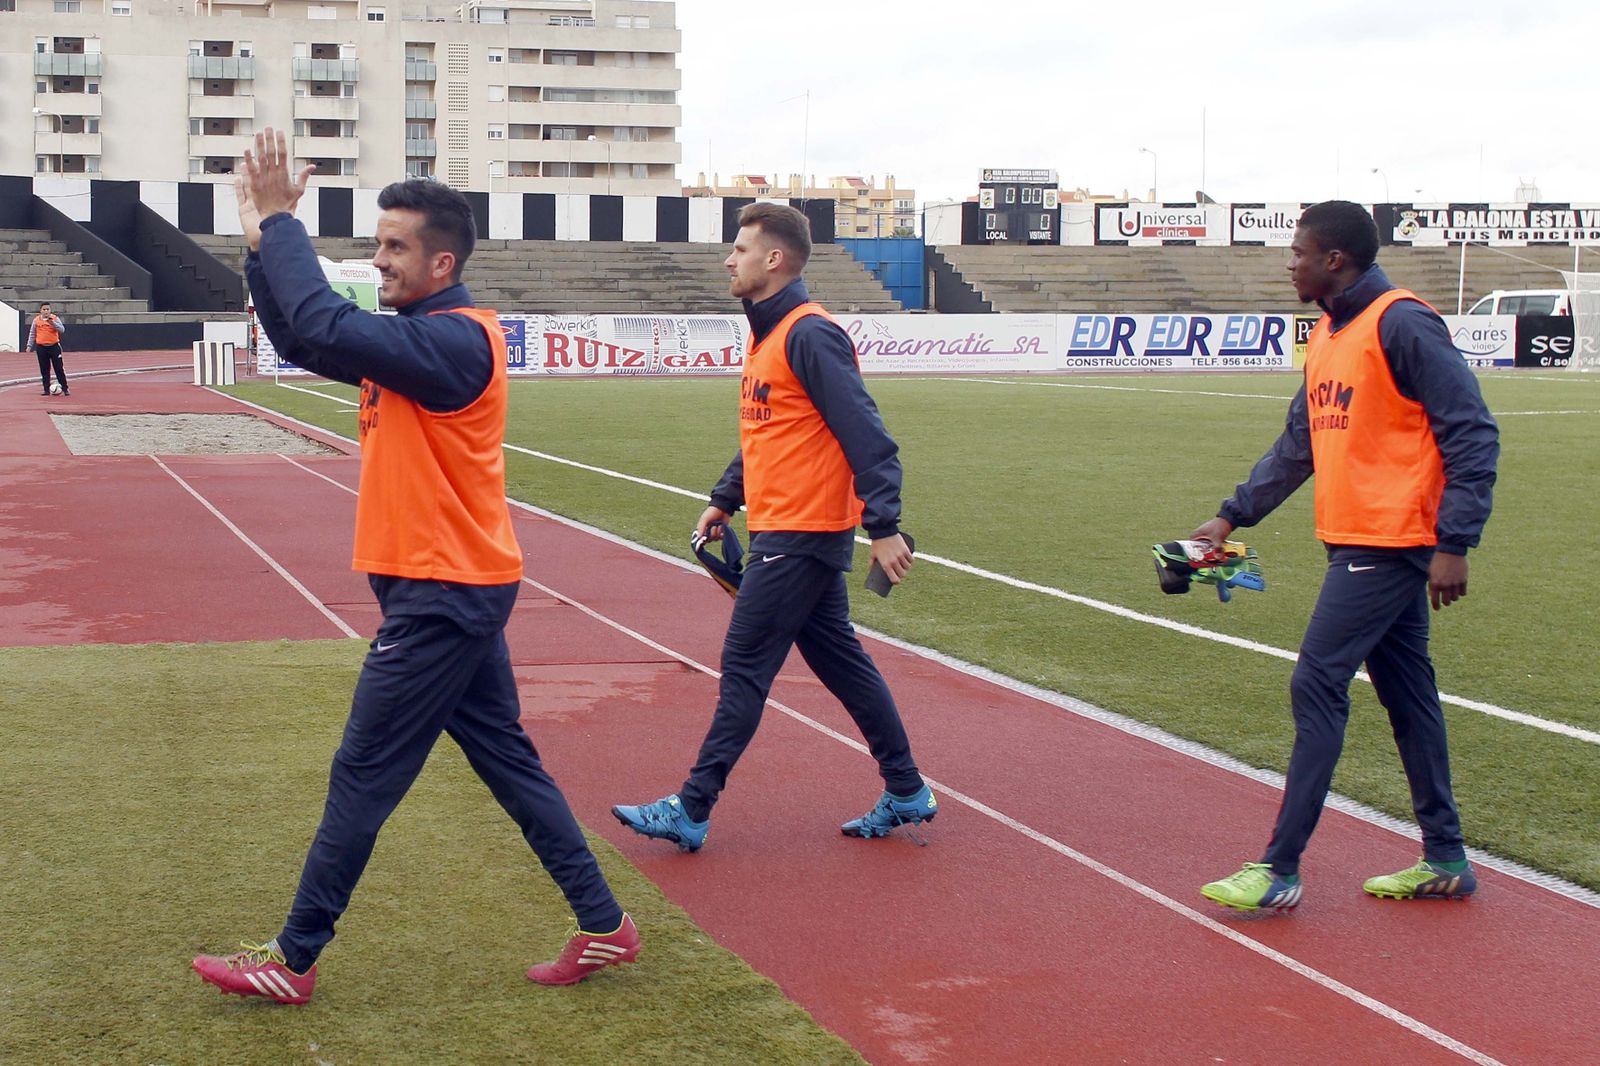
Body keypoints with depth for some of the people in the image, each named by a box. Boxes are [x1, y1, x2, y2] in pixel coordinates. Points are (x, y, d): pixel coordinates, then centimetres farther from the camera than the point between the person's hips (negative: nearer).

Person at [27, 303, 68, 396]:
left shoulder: (55, 318, 0)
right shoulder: (36, 320, 6)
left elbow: (62, 330, -11)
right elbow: (32, 334, 13)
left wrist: (53, 323, -25)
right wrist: (29, 346, 8)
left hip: (54, 346, -2)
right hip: (41, 347, 2)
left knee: (59, 368, -3)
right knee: (44, 370, 4)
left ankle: (65, 389, 1)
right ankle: (46, 390, 9)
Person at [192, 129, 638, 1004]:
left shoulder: (456, 341, -19)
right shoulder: (412, 336, 11)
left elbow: (324, 326, -30)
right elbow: (301, 341, 13)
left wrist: (280, 220, -20)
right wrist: (262, 241, 2)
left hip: (443, 597, -10)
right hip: (458, 589, 10)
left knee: (361, 776, -1)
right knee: (505, 756, 13)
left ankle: (293, 962, 10)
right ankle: (603, 925, 19)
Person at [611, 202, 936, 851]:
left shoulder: (810, 336, -17)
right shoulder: (767, 336, 14)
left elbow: (866, 436, -22)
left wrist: (884, 526, -27)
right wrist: (724, 502, 21)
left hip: (799, 535, -10)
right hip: (787, 532, 10)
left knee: (744, 669, -5)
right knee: (840, 661, 15)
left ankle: (691, 812, 1)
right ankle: (906, 794, 23)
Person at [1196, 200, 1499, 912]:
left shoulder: (1402, 325, -14)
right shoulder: (1328, 335, 14)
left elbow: (1472, 435, -15)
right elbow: (1299, 446, 22)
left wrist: (1453, 543, -19)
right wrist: (1233, 515, 17)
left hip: (1390, 545, -9)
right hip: (1358, 543, 9)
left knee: (1317, 686, -9)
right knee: (1405, 692, 13)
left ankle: (1281, 868, -5)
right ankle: (1445, 859, 22)